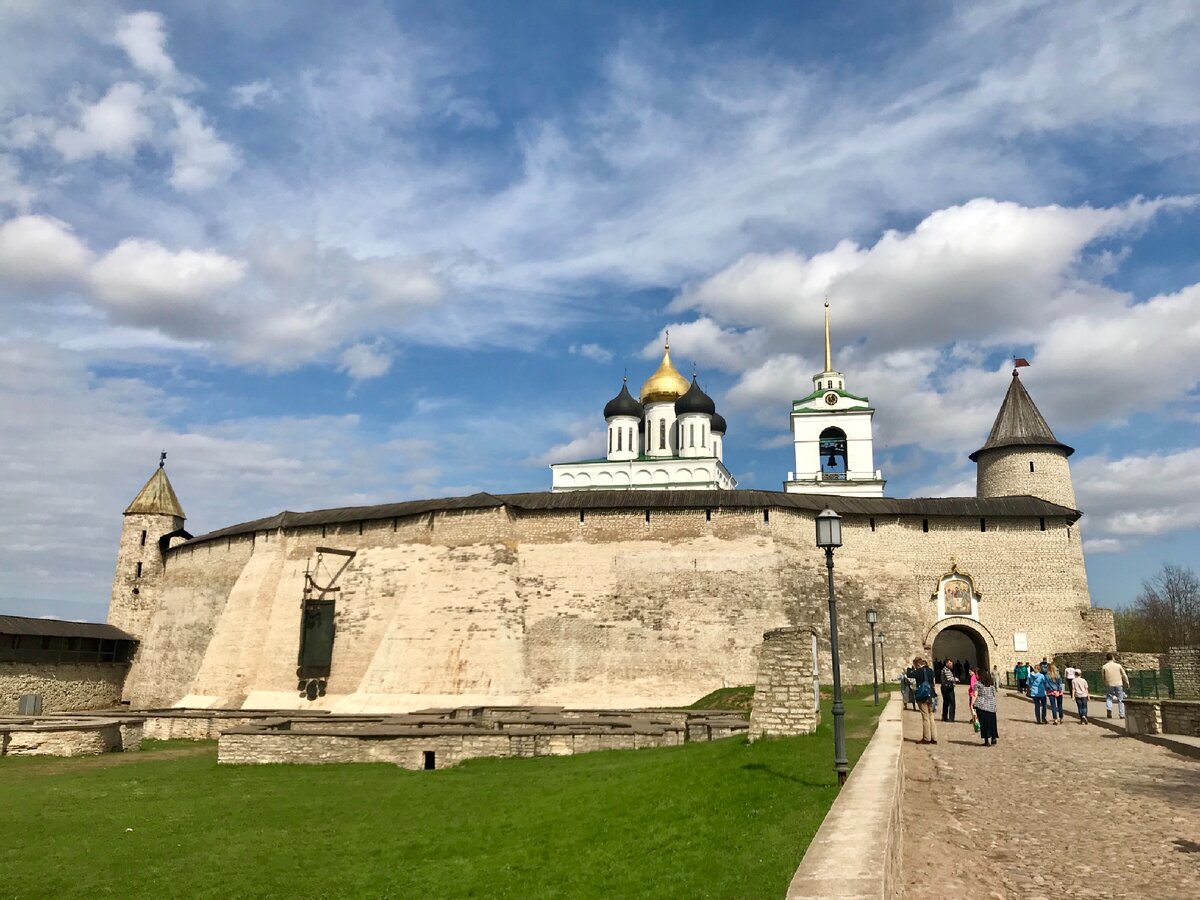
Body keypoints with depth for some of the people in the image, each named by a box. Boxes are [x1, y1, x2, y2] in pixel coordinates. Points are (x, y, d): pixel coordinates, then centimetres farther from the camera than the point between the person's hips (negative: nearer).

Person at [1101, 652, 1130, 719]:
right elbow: (1124, 675, 3)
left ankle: (1109, 709, -16)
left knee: (1109, 698, 11)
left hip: (1109, 685, 0)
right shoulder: (1118, 665, -2)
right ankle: (1122, 714, 9)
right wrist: (1127, 683, 15)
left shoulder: (1104, 667, -3)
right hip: (1119, 684, 0)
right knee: (1120, 700, 11)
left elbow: (1103, 676, 4)